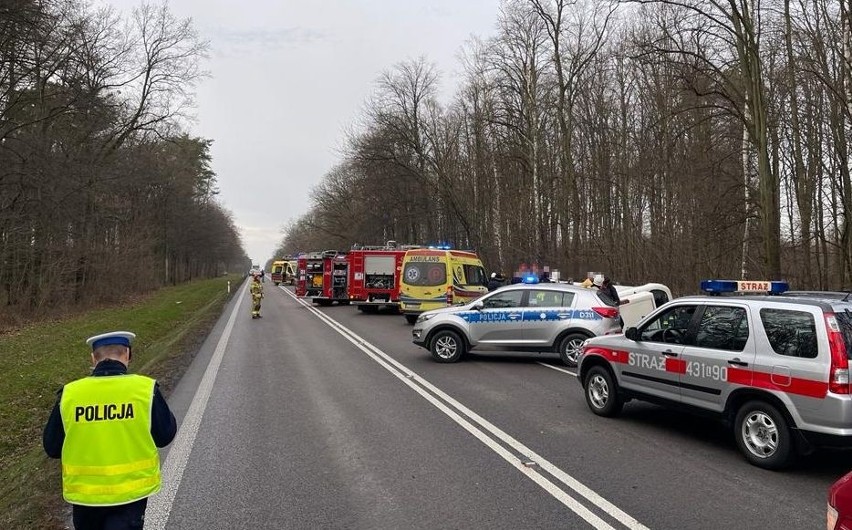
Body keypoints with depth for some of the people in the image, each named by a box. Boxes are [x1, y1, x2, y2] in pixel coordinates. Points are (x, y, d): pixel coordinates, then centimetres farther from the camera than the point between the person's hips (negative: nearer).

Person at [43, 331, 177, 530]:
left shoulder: (69, 394, -10)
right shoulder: (145, 389, -16)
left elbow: (52, 448, 1)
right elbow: (165, 435, -5)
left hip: (85, 492, 4)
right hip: (131, 489, -3)